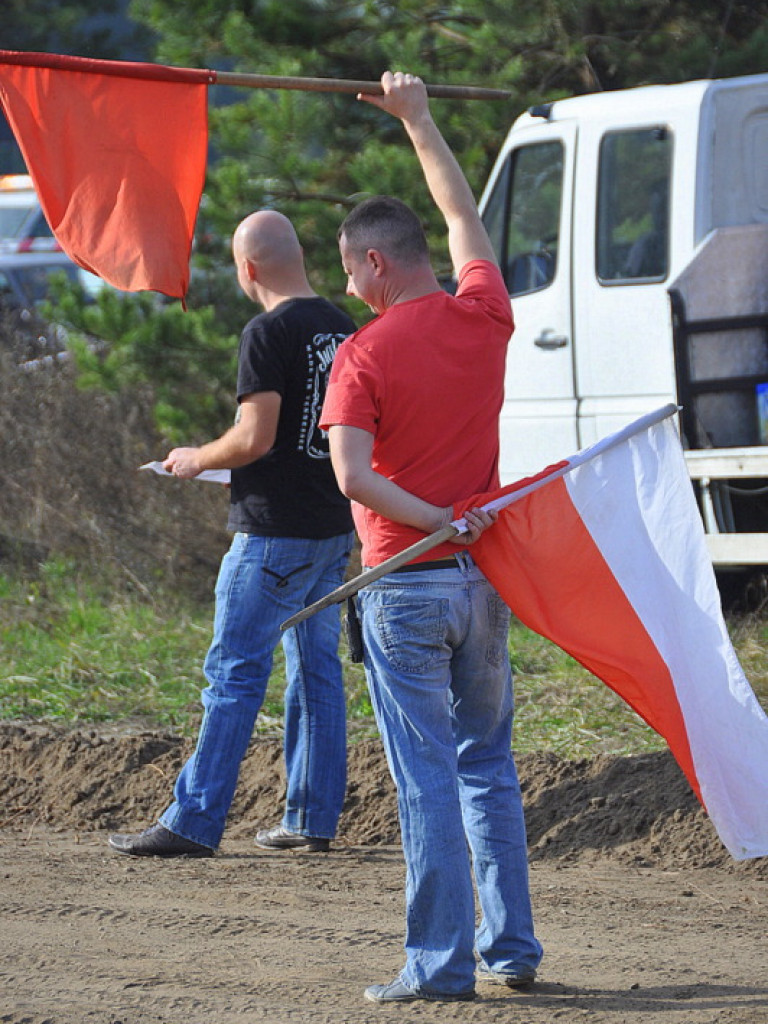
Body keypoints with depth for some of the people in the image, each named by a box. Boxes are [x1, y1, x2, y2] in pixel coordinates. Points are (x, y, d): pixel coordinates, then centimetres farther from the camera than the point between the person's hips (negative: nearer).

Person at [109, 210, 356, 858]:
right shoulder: (343, 329, 10)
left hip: (275, 531, -8)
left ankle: (194, 822, -6)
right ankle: (313, 820, 14)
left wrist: (197, 460, -3)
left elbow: (255, 438, -19)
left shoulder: (270, 333, -14)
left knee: (234, 672, -6)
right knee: (317, 670, 12)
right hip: (335, 528, 8)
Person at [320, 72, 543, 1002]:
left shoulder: (364, 354, -10)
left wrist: (432, 519, -15)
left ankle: (440, 962, -4)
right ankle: (510, 948, 14)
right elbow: (464, 217, 20)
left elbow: (351, 474, -24)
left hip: (405, 583, -5)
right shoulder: (482, 321, 2)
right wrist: (417, 121, 28)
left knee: (427, 776, -4)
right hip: (483, 577, 5)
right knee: (488, 764, 14)